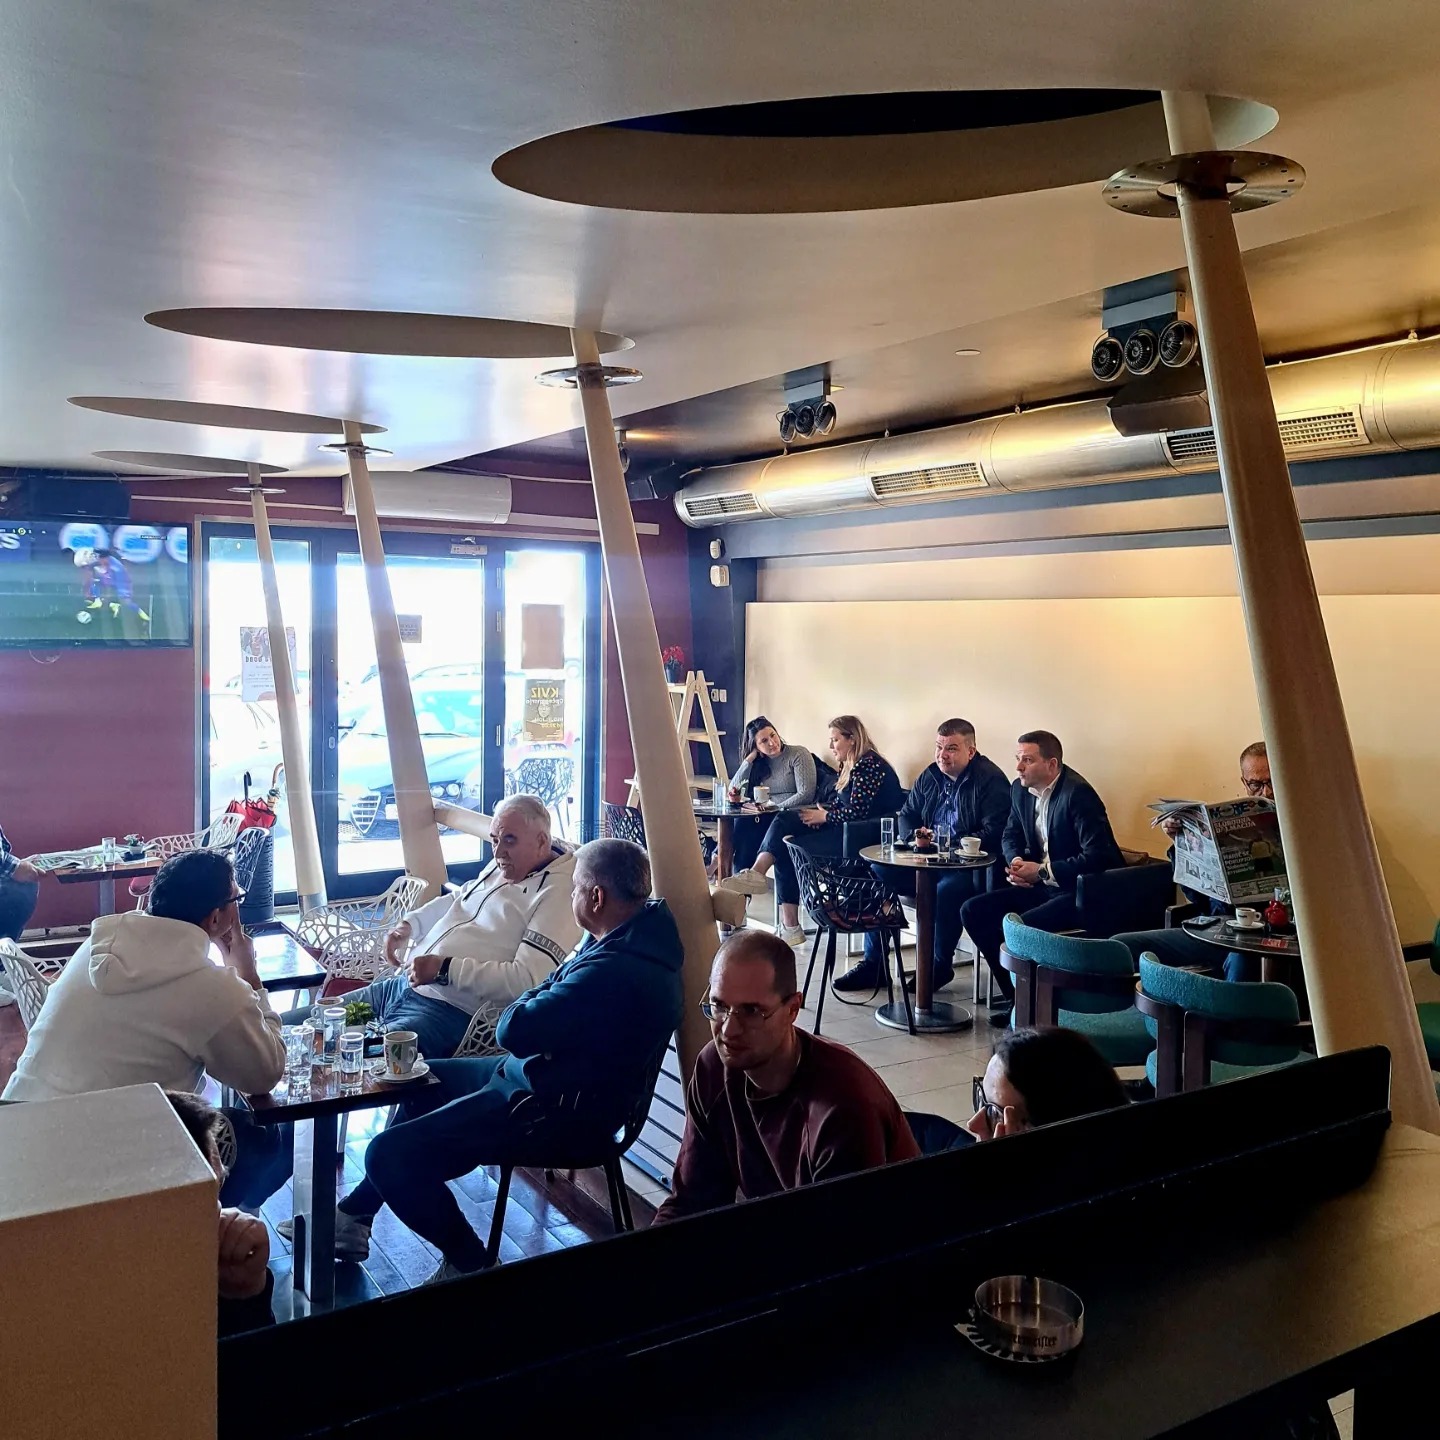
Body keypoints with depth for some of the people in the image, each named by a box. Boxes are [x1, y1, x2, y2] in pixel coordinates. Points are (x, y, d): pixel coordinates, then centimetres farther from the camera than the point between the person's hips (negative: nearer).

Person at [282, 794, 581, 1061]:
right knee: (284, 1028, 5)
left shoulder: (558, 893, -13)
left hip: (451, 1012, -10)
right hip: (401, 986, 10)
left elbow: (527, 980, -23)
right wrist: (409, 925, 19)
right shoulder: (500, 867, 16)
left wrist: (445, 969, -22)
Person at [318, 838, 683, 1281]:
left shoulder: (613, 971, -32)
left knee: (389, 1155, -16)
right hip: (544, 1075, 12)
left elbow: (514, 1030, -24)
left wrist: (543, 991, -7)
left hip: (559, 1112, -12)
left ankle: (467, 1261, 5)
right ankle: (356, 1213, 32)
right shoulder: (646, 927, 1)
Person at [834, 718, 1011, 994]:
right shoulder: (930, 776, 12)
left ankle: (941, 965, -11)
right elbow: (906, 816, 20)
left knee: (946, 890, -37)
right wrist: (915, 834, -4)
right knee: (877, 873, -10)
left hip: (969, 867, -7)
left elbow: (994, 833, -19)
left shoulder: (990, 780, -9)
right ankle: (874, 963, -3)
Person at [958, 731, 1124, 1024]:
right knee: (973, 911, -5)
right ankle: (1014, 995, 5)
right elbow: (1011, 835, 20)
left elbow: (1097, 857, -26)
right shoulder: (1020, 790, 5)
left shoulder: (1078, 793, -20)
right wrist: (1016, 861, -4)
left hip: (1082, 891, -9)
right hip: (1042, 885, 9)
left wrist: (1042, 871, -21)